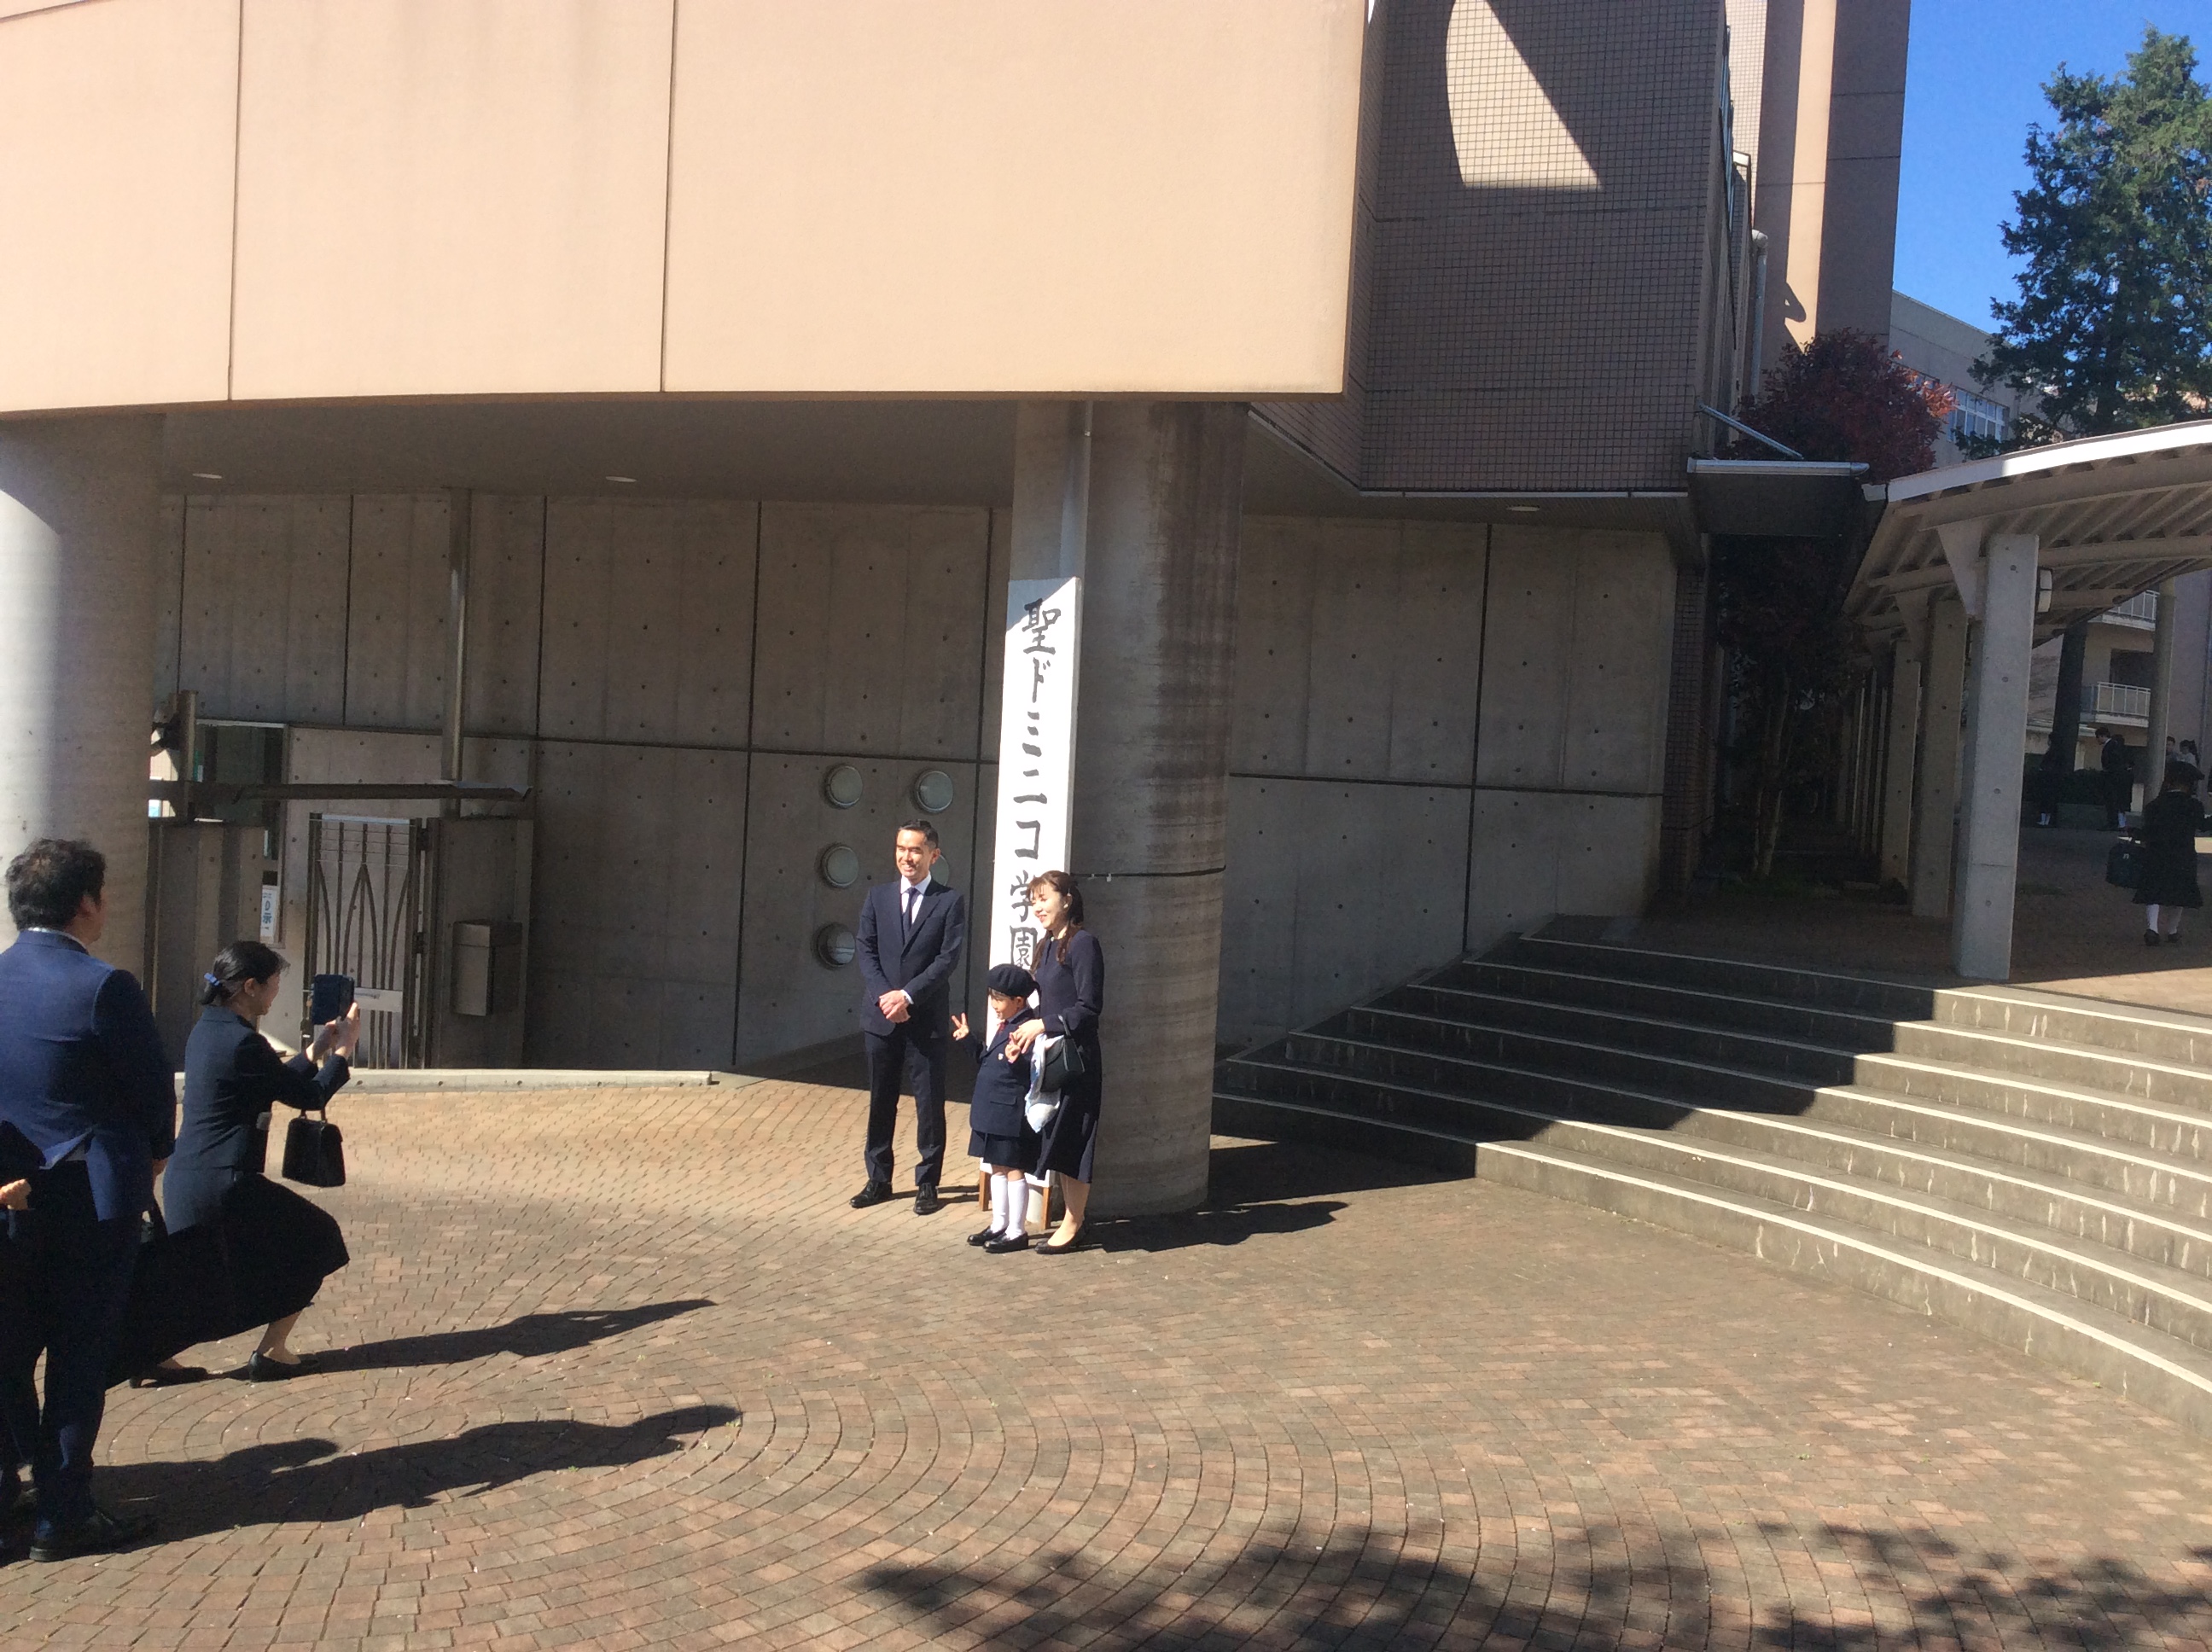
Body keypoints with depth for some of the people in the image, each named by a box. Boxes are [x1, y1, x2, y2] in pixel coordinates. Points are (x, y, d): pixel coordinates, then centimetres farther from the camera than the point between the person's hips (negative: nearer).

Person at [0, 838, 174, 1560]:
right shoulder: (103, 987, -18)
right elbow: (153, 1087, -11)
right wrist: (154, 1154, 8)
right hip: (93, 1198, -6)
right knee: (78, 1357, 3)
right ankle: (63, 1516, 10)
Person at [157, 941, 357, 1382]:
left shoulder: (207, 1031, 11)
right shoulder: (242, 1043, -18)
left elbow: (278, 1085, 21)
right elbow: (312, 1097, -10)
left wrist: (316, 1052, 23)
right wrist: (343, 1050, 2)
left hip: (184, 1181, 9)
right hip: (224, 1184, -9)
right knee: (318, 1239, 8)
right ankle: (272, 1351, 11)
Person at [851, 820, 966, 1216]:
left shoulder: (950, 902, -1)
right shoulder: (877, 897, 9)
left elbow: (949, 958, -8)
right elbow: (866, 952, 4)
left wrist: (908, 995, -16)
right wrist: (884, 996, -11)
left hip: (928, 1019, -3)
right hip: (881, 1017, 3)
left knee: (930, 1104, 3)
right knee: (880, 1101, 9)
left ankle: (927, 1183, 12)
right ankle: (878, 1179, 20)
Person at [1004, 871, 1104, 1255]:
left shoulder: (1083, 943, -13)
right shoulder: (1048, 946, 13)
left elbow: (1089, 1007, -16)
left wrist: (1043, 1024, -16)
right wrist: (1027, 1030, 2)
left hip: (1075, 1056, -9)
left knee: (1071, 1142, -2)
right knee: (1056, 1140, 11)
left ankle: (1071, 1227, 7)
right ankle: (1075, 1218, 21)